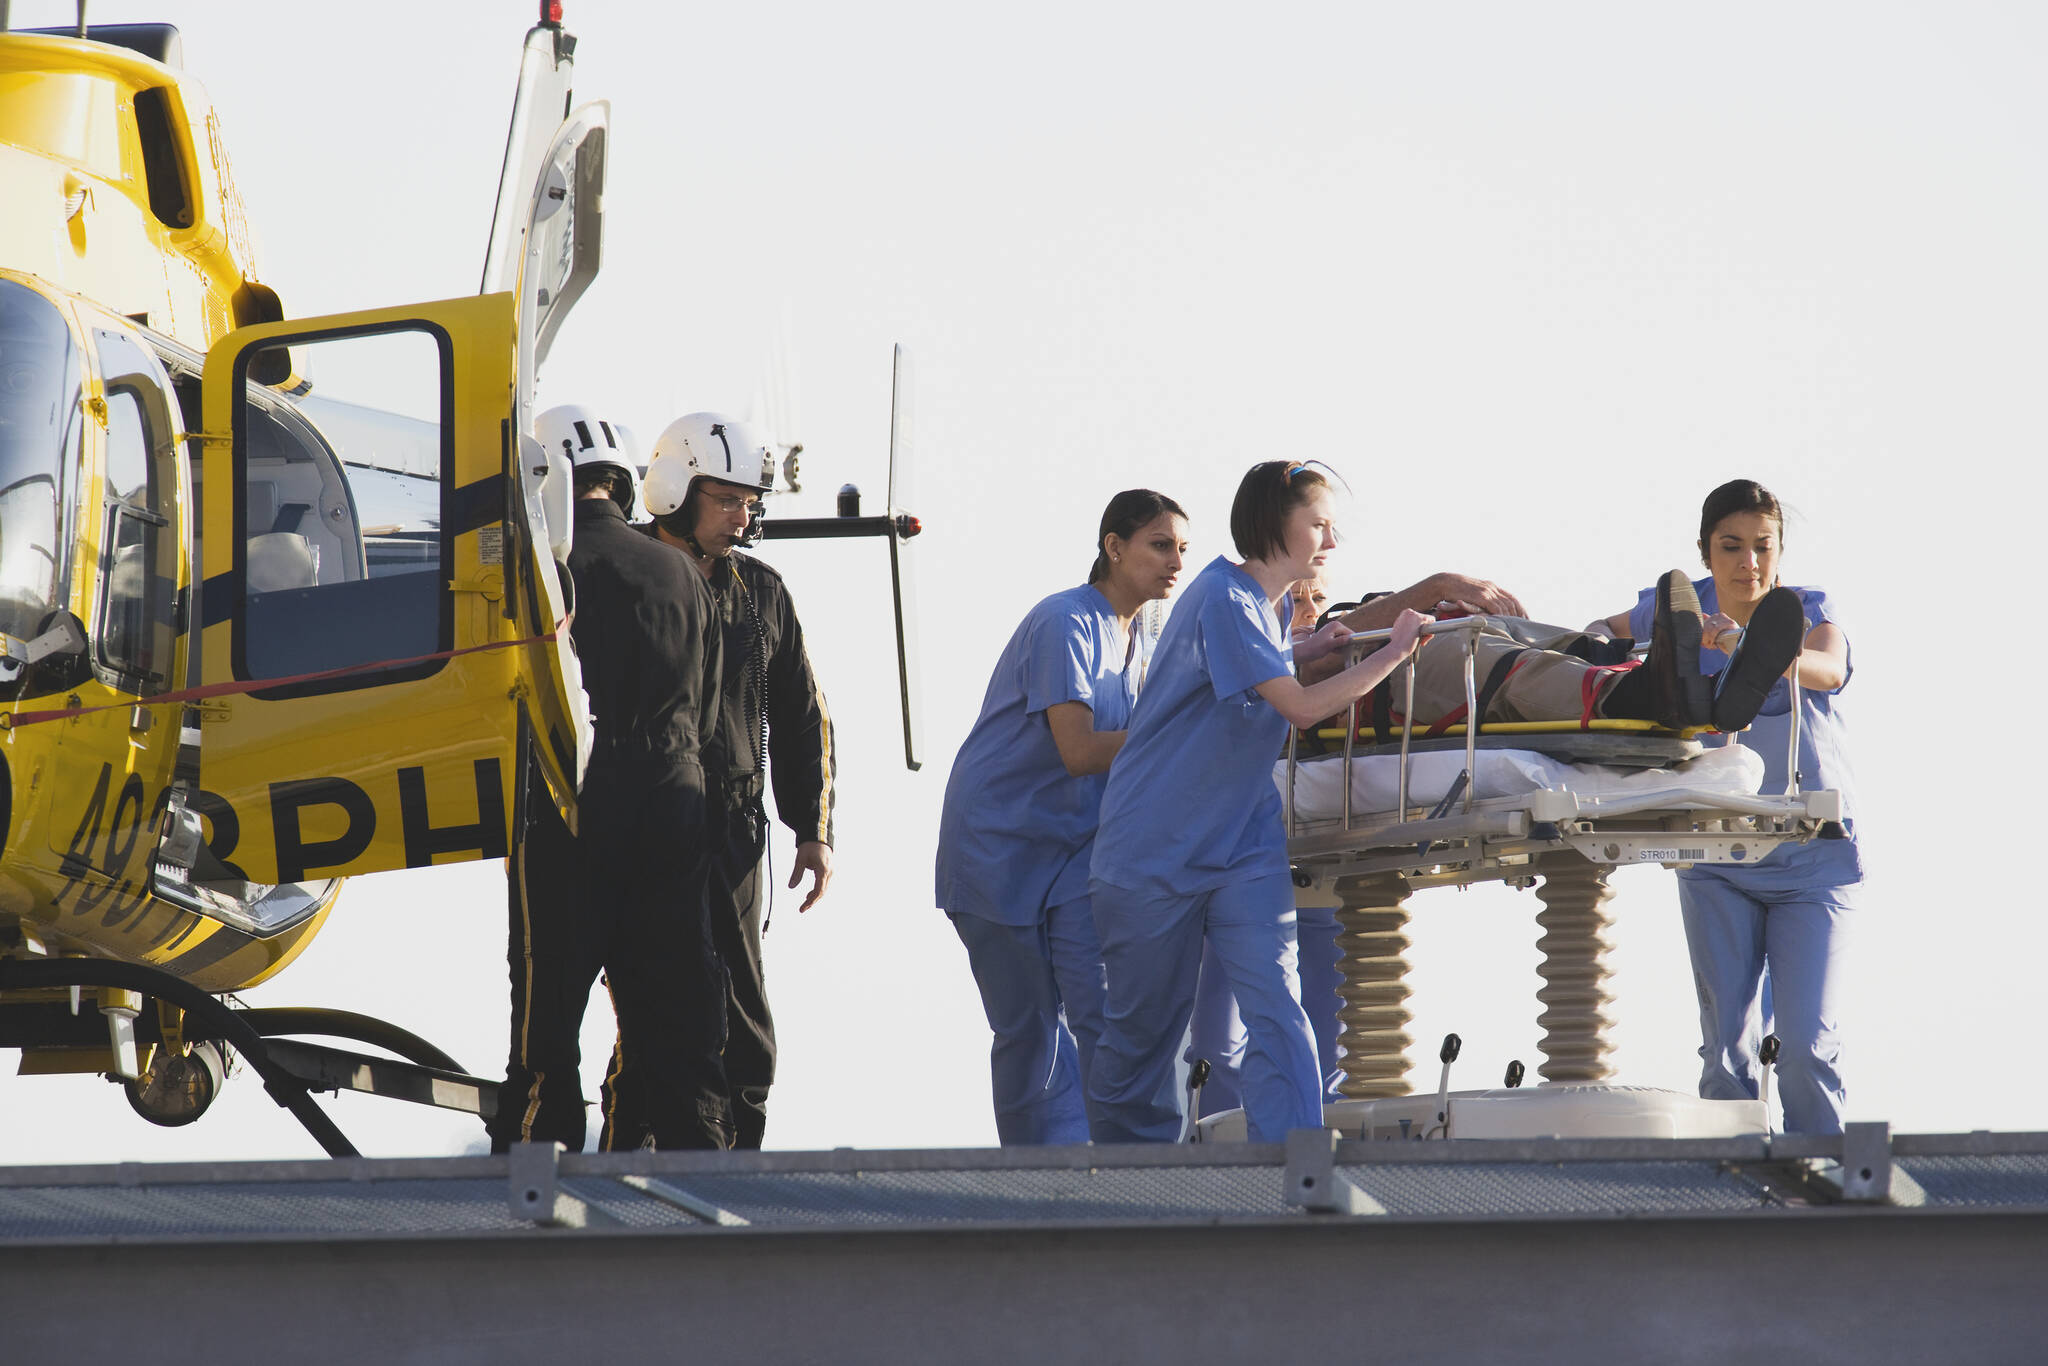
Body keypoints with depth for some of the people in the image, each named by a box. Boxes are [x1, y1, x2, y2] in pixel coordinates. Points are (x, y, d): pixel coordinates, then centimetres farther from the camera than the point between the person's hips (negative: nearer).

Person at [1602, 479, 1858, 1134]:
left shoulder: (1812, 612, -4)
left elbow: (1827, 669, -27)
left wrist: (1749, 649, -45)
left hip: (1813, 858, -2)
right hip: (1717, 864, 2)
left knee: (1807, 1045, -12)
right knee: (1727, 1052, -2)